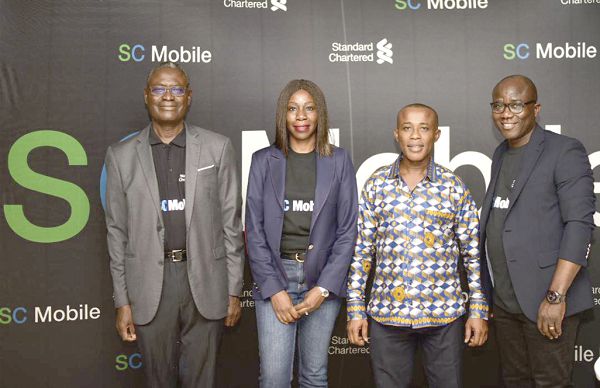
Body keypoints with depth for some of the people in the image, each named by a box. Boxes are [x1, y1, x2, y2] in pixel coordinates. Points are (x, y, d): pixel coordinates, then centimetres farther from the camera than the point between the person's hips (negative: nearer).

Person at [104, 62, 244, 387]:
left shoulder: (217, 148, 1)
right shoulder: (121, 155, 3)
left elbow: (230, 222, 2)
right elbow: (117, 232, 5)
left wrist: (233, 290, 1)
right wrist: (122, 301, 2)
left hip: (205, 282, 0)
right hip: (149, 286, 1)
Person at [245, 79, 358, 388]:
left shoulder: (338, 160, 3)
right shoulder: (264, 160, 3)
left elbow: (347, 229, 1)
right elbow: (254, 229, 0)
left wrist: (324, 288, -8)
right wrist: (274, 289, -8)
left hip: (322, 278, 1)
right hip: (275, 275, 0)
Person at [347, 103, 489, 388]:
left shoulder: (454, 186, 0)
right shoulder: (376, 184, 2)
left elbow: (473, 253, 4)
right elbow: (361, 251, 4)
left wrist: (479, 310, 1)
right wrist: (355, 309, 1)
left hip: (444, 313, 0)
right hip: (386, 313, 1)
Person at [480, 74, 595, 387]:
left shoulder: (565, 152, -9)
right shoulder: (501, 154, 13)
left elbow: (580, 224, -16)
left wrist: (556, 297, -22)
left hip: (544, 300, -7)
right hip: (504, 299, 7)